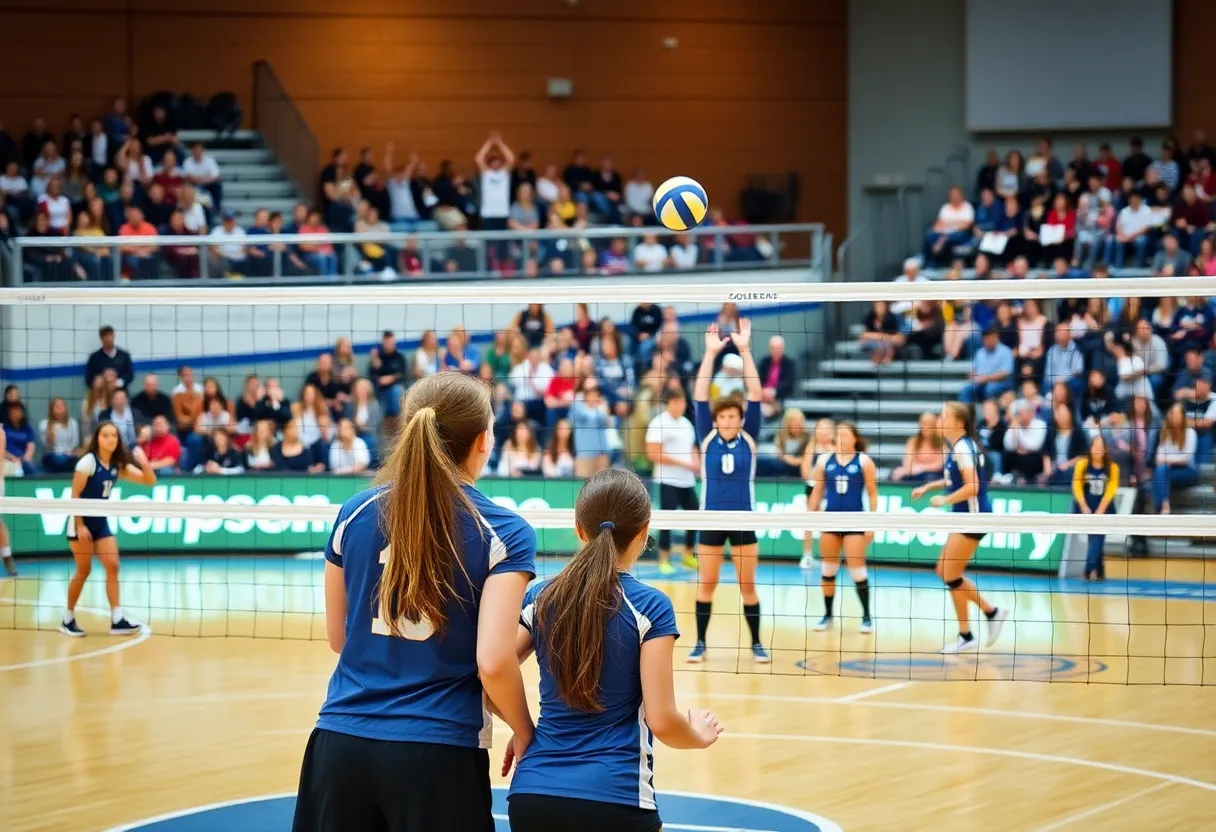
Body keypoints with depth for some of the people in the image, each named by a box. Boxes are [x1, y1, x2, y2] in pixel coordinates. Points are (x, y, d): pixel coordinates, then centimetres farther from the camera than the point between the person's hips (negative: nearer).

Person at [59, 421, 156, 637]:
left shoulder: (118, 465, 4)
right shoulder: (88, 461, -14)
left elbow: (150, 481, 3)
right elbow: (75, 494, -15)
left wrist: (144, 463, -16)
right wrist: (80, 525, -19)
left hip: (101, 522, 6)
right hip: (82, 522, -6)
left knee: (113, 566, -4)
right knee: (84, 570, -4)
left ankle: (117, 620, -6)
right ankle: (68, 619, 9)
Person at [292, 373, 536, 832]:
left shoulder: (355, 513, 4)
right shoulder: (504, 533, -7)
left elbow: (338, 638, 13)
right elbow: (493, 662, -14)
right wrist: (525, 733, 2)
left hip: (340, 741, 4)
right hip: (439, 753, -3)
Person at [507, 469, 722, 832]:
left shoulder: (539, 598, 5)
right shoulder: (650, 607, -6)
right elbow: (661, 721, -8)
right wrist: (699, 735, 13)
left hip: (531, 792, 4)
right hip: (614, 799, -4)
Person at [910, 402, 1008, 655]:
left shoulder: (963, 447, -19)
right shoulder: (958, 446, 10)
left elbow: (972, 486, -26)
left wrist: (944, 500, -16)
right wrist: (928, 487, 16)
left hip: (973, 516, -10)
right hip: (965, 517, 10)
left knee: (951, 575, -3)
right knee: (944, 572, 13)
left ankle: (965, 636, 7)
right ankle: (992, 612, 19)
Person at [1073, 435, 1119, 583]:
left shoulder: (1112, 467, -4)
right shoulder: (1082, 464, -4)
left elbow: (1110, 491, -8)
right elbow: (1077, 487, -6)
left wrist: (1099, 511, -15)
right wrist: (1084, 507, -14)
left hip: (1102, 510, 0)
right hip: (1084, 507, 0)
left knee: (1097, 538, -13)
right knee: (1095, 538, -3)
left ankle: (1090, 570, -21)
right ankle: (1099, 570, 7)